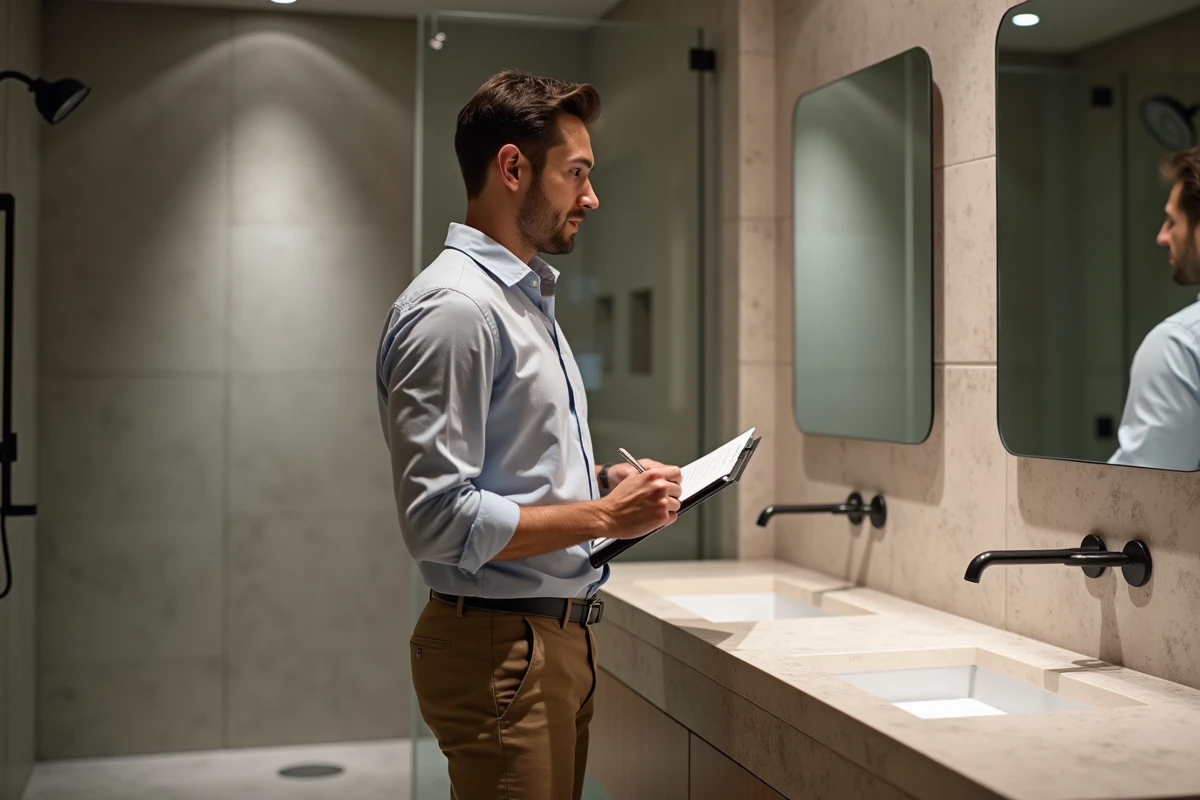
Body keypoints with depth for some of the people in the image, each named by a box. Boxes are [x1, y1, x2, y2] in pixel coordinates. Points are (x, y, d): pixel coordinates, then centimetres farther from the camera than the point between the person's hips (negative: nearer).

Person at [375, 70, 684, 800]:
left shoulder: (527, 296, 15)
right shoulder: (454, 308, -18)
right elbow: (440, 520, -23)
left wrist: (604, 481, 7)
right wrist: (604, 515, -18)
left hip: (560, 634, 10)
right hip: (500, 649, -9)